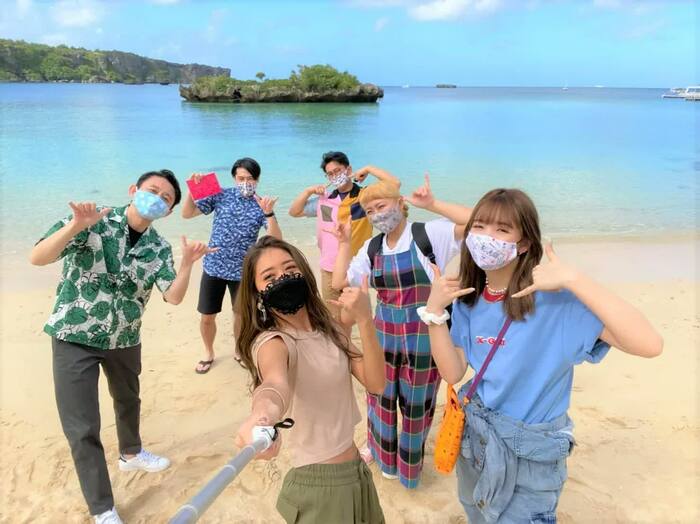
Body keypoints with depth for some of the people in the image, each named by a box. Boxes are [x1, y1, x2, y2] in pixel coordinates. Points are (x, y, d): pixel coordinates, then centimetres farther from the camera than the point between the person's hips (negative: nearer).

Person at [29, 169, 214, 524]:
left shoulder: (159, 249, -6)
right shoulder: (92, 222, -16)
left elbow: (174, 297, -13)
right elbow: (37, 258, -24)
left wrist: (187, 264, -31)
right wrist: (75, 226, -40)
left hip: (125, 339, 5)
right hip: (74, 337, -4)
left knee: (128, 400, 26)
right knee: (82, 429, -2)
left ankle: (131, 453, 56)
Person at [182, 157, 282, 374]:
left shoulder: (261, 205, -6)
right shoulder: (220, 195, -3)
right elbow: (187, 213, -3)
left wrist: (269, 213, -31)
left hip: (243, 271, 0)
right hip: (213, 267, 1)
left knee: (240, 315, 15)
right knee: (207, 316, 8)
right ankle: (208, 353, 32)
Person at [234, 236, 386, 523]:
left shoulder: (328, 328, 1)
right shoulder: (272, 342, -20)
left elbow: (375, 383, -10)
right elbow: (275, 381, -44)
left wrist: (365, 321, -24)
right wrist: (261, 416, -66)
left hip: (356, 470, 7)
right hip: (319, 483, -7)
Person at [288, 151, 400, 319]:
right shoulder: (323, 199, 7)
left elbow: (395, 184, -17)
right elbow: (294, 212, 13)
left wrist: (368, 169, -11)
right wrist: (308, 191, 0)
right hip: (329, 270, 4)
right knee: (335, 322, 17)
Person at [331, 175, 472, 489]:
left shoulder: (429, 234, -13)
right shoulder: (371, 249, 2)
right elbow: (339, 283, 2)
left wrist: (432, 204, -26)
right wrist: (344, 243, -2)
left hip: (424, 337, -4)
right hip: (383, 335, 4)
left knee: (417, 404, 14)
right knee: (380, 396, 18)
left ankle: (409, 465, 39)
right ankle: (382, 450, 47)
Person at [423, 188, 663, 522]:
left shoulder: (555, 298, -24)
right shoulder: (468, 298, -6)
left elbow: (649, 344, -35)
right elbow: (453, 373, -9)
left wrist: (573, 279, -38)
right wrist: (434, 311, -20)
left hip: (530, 450, -5)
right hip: (474, 432, 6)